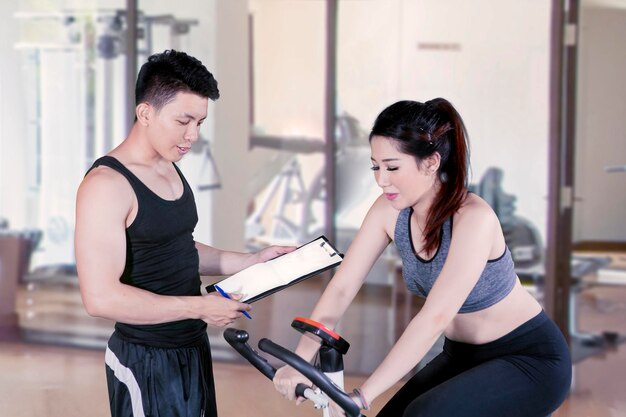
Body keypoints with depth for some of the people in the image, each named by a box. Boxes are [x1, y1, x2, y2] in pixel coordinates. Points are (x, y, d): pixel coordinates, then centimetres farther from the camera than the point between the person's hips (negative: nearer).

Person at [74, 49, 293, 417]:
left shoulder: (170, 169, 9)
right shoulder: (106, 184, -19)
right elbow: (101, 296, -26)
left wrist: (250, 262, 10)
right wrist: (199, 307, -23)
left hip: (192, 349, 9)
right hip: (147, 362, -8)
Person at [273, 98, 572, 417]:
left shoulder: (473, 218, -29)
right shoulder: (389, 211, -9)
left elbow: (434, 318, -35)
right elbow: (341, 287, -11)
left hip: (529, 358, -7)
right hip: (464, 355, 7)